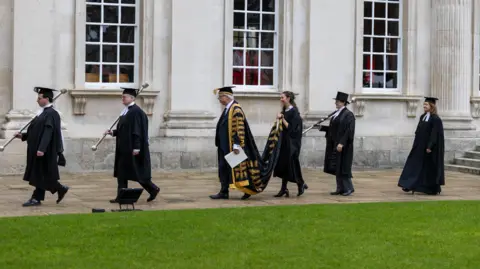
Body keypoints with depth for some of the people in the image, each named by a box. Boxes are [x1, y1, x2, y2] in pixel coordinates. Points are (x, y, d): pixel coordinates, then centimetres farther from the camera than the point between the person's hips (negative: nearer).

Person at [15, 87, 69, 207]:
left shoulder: (51, 114, -16)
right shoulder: (43, 112, 14)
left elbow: (48, 133, -24)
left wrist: (41, 149, -30)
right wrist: (23, 135, 11)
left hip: (45, 152, -10)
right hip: (37, 149, 10)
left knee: (43, 175, -3)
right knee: (39, 175, 10)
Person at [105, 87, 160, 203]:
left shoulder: (136, 112, -15)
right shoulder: (126, 111, 14)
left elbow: (138, 131, -20)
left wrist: (136, 147, -23)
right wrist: (113, 132, 6)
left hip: (131, 148, -10)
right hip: (124, 148, 10)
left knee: (137, 171, -3)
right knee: (121, 172, 8)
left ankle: (153, 189, 12)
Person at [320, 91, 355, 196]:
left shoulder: (348, 114, -13)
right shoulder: (336, 114, 13)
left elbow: (349, 131, -19)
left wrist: (342, 143, -25)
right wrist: (322, 127, 6)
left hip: (343, 146, -9)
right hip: (335, 145, 9)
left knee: (343, 167, -5)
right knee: (336, 168, 9)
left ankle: (349, 188, 4)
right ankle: (340, 188, 14)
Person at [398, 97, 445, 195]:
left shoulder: (435, 119, -13)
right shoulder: (423, 117, 11)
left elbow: (435, 135, -18)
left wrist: (430, 147, -22)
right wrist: (416, 144, 13)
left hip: (430, 148, -8)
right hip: (420, 147, 8)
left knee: (431, 168, 1)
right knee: (415, 165, 2)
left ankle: (434, 189, 12)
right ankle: (410, 185, 1)